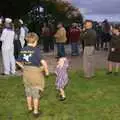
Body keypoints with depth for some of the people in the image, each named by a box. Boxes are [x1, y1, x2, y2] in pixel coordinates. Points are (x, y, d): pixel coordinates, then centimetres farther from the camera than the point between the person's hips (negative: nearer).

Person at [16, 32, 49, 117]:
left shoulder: (23, 50, 0)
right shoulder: (36, 50, -17)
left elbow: (18, 62, 9)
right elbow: (43, 62, -24)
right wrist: (46, 71, -10)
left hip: (26, 72, 5)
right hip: (35, 72, -5)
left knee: (28, 91, 20)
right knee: (36, 92, 9)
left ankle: (30, 108, 37)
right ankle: (35, 111, 17)